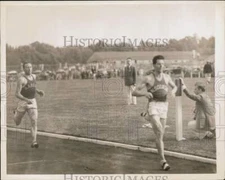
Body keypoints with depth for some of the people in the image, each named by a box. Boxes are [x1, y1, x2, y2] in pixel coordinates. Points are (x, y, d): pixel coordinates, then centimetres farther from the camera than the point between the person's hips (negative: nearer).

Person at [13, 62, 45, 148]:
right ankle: (16, 114, 52)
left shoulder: (33, 76, 6)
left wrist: (39, 91, 10)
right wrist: (27, 100, -34)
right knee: (17, 122, 16)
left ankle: (34, 142, -13)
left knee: (34, 121, -13)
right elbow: (17, 94, -21)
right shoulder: (21, 79, -17)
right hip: (23, 102, -4)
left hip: (33, 102, 4)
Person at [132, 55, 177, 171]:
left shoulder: (166, 77, 11)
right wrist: (145, 93, -23)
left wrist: (173, 91, 4)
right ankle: (163, 160, -15)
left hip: (164, 106, 5)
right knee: (159, 132, -19)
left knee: (160, 134, 5)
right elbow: (134, 92, -3)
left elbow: (174, 86, 29)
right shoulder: (148, 78, -2)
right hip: (153, 106, -5)